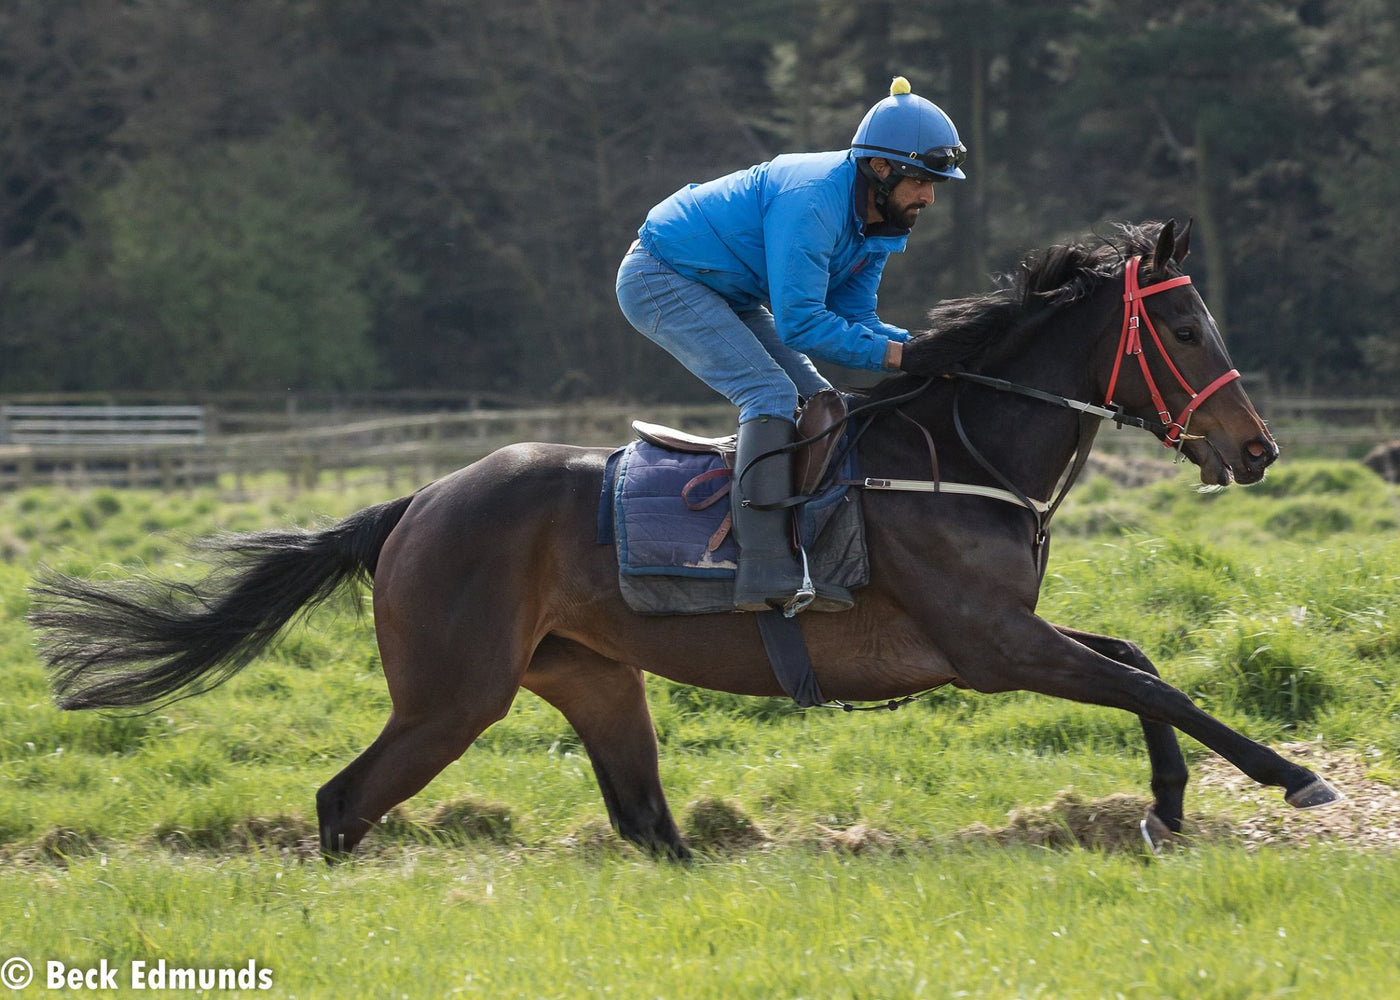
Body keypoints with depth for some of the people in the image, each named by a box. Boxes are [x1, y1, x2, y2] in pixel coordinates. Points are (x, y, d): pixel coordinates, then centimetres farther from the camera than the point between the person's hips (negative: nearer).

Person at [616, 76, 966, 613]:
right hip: (661, 281, -10)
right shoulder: (813, 201, -31)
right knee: (771, 394, -24)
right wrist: (890, 354, -32)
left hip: (725, 294, 10)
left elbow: (852, 317, 2)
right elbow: (800, 323, -32)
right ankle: (766, 574, -31)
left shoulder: (880, 220, -1)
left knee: (818, 403, 5)